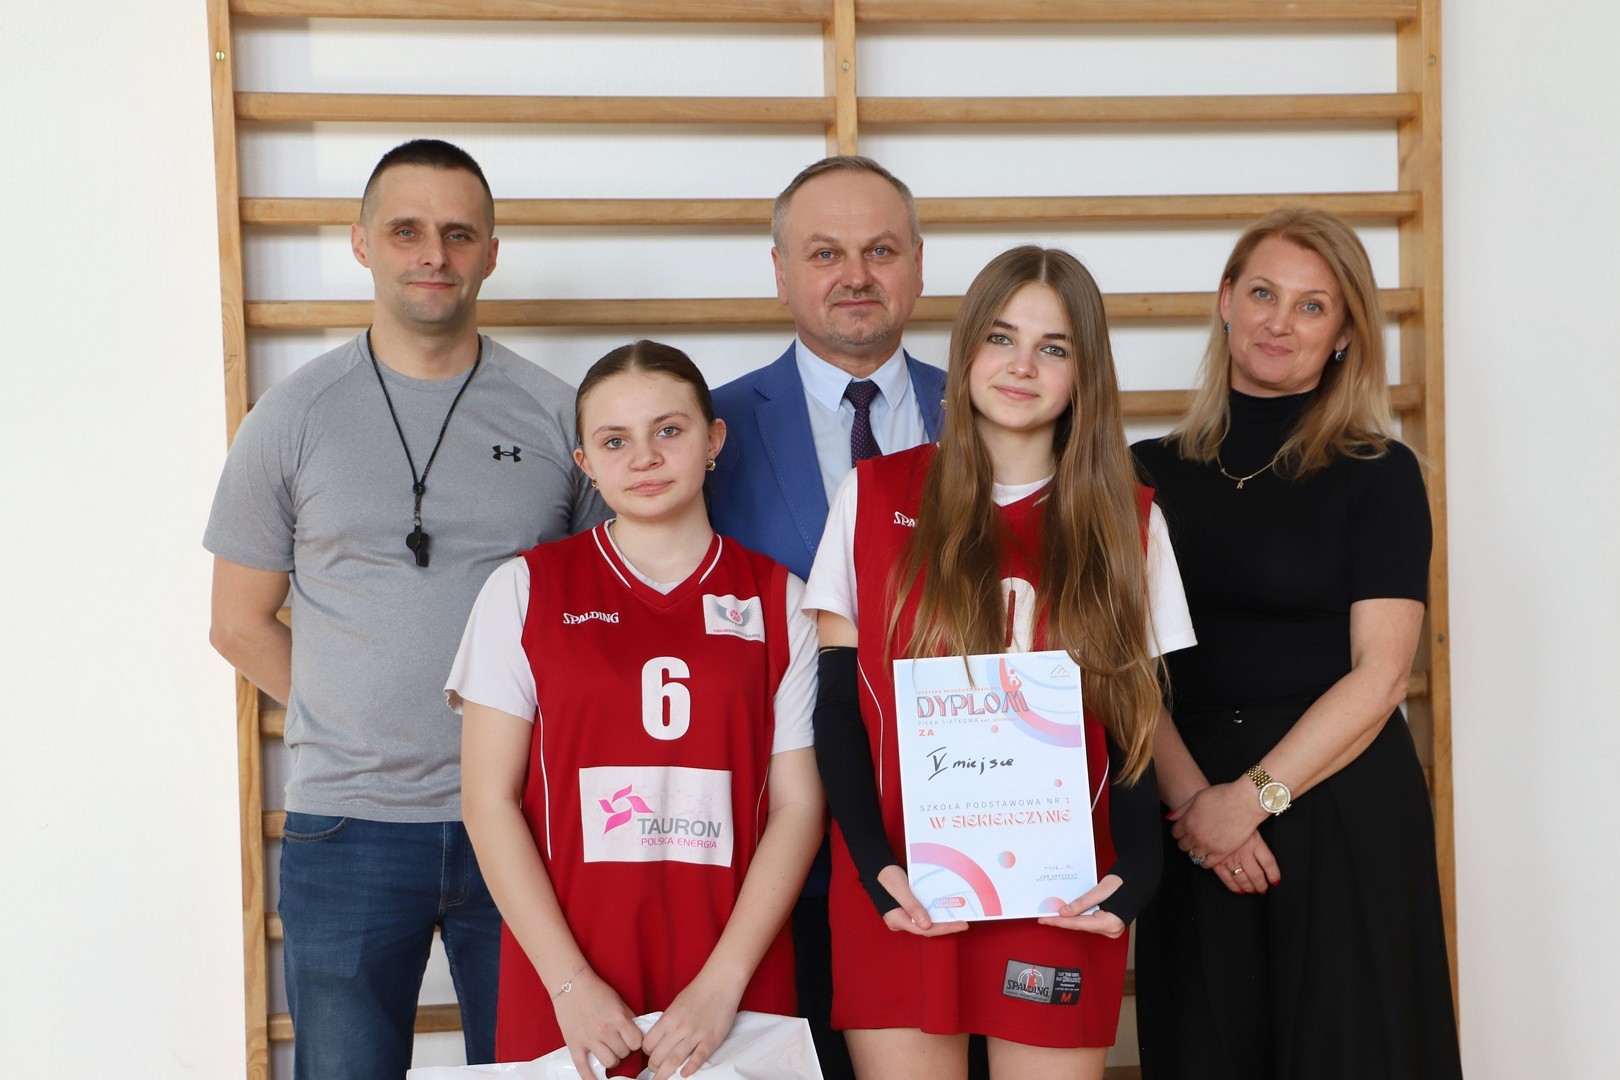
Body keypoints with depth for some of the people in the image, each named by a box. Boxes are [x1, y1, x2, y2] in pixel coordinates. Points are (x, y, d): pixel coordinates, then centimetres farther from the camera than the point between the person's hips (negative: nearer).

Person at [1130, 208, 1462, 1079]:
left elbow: (1379, 675, -8)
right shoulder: (1152, 475, 6)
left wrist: (1252, 797, -14)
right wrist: (1191, 798, -12)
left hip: (1343, 807, -2)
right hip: (1192, 819, 3)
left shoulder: (1380, 476, -1)